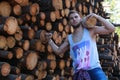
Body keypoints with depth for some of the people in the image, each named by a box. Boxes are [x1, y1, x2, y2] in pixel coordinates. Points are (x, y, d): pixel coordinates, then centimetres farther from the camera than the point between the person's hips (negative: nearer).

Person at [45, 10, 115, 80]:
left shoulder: (90, 30, 4)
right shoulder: (69, 38, 14)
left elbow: (111, 29, -2)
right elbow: (58, 51, 26)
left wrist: (97, 17, -8)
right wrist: (49, 40, 15)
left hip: (94, 69, -3)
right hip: (79, 73, 4)